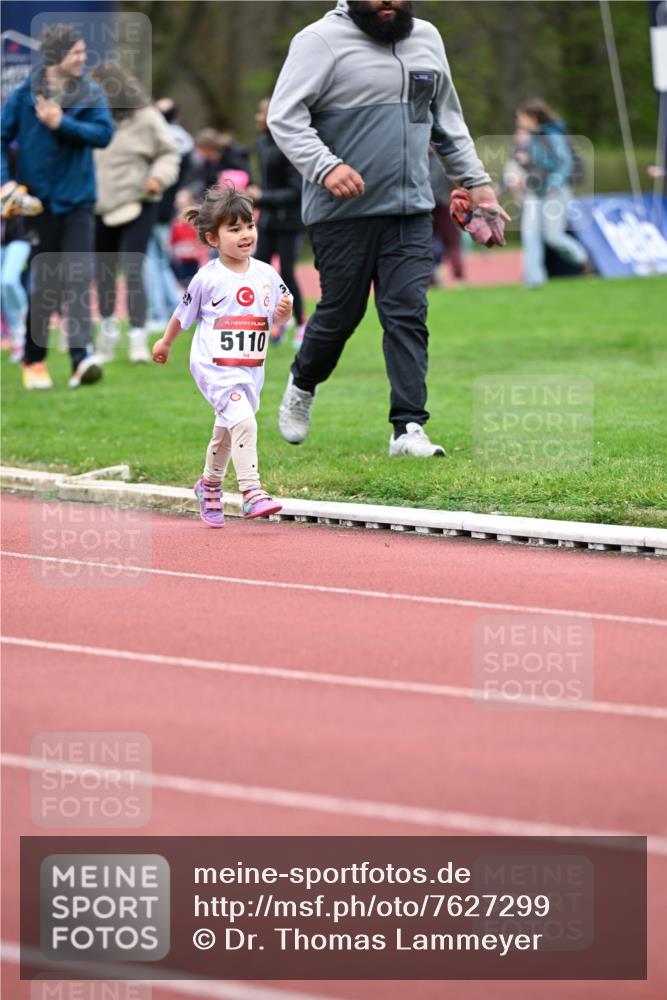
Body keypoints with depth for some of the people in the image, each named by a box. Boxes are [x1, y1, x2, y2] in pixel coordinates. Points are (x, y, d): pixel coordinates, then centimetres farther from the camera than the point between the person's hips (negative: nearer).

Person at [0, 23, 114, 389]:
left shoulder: (91, 93, 1)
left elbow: (104, 133, -10)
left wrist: (63, 123, -20)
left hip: (78, 200, 1)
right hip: (38, 200, -1)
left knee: (78, 279, -10)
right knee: (42, 284, 5)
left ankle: (82, 357, -18)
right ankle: (34, 361, 18)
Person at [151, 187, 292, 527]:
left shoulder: (265, 274, 1)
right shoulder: (208, 278, -9)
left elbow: (276, 317, 12)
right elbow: (184, 313, 6)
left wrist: (283, 311, -12)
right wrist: (165, 342, 20)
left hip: (250, 369, 5)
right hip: (215, 367, -5)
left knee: (227, 429, 20)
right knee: (243, 420, -25)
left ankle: (209, 485, 43)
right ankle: (251, 493, -28)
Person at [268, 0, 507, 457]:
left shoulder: (427, 39, 14)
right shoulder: (322, 39, -7)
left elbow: (448, 119, 24)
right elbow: (284, 115, -13)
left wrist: (476, 180, 18)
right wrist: (325, 166, -26)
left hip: (411, 211, 4)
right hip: (343, 213, -4)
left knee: (408, 314, -4)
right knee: (341, 312, 4)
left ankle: (409, 428, -4)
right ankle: (302, 386, 32)